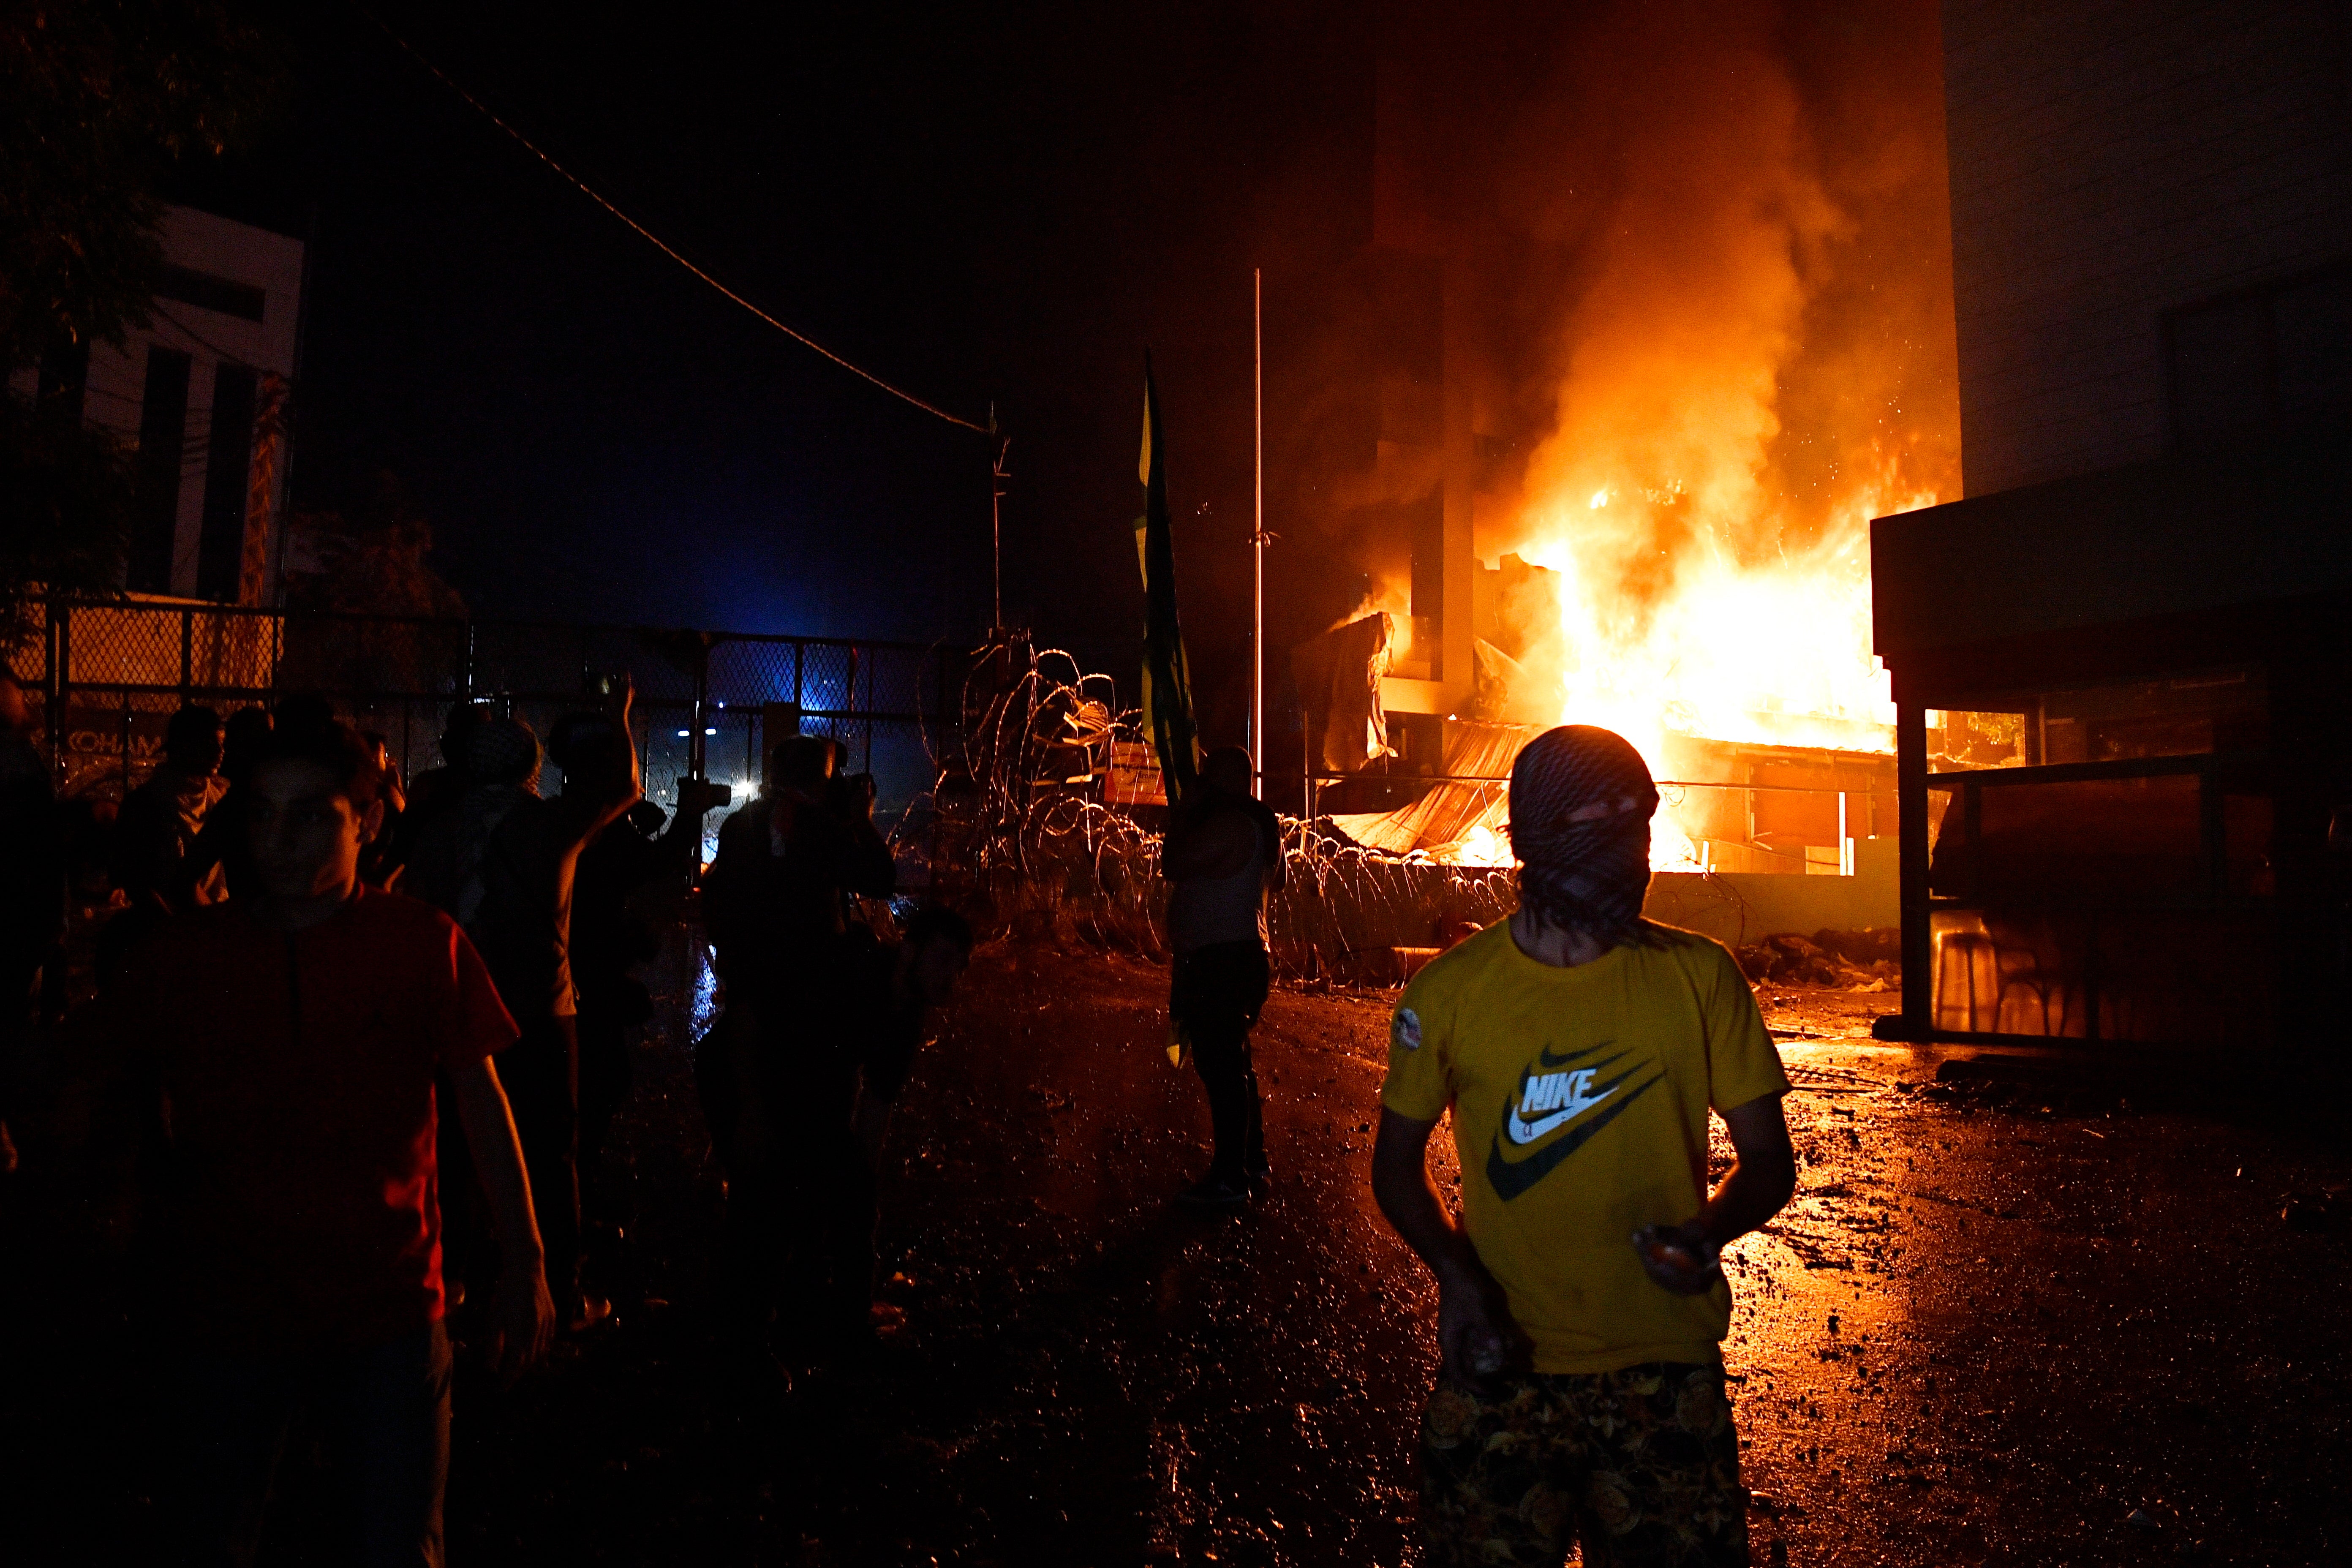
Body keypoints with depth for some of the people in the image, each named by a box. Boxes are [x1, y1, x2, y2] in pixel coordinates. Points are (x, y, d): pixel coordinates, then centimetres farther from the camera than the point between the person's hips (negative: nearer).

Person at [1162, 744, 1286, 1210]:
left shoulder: (1226, 823, -18)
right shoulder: (1260, 824, 13)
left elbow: (1173, 865, -19)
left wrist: (1182, 814, -4)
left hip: (1219, 961, -11)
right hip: (1243, 954, 11)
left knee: (1220, 1068, -6)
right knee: (1234, 1064, 18)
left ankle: (1231, 1177, 0)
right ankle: (1254, 1164, 27)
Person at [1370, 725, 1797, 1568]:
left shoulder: (1699, 977, -4)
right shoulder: (1450, 992, -7)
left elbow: (1768, 1158, 2)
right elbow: (1397, 1159, 5)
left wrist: (1710, 1230, -19)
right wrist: (1454, 1271, -12)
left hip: (1667, 1371, 1)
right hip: (1501, 1370, 0)